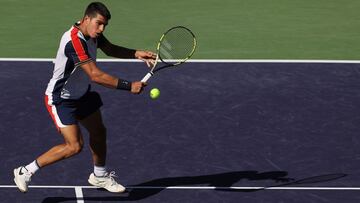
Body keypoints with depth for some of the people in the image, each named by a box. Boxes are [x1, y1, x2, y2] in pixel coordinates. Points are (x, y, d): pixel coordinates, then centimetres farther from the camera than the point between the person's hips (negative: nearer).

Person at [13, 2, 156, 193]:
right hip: (60, 99, -9)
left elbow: (110, 49, 13)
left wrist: (136, 54, -5)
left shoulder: (92, 32, -6)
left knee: (99, 133, 19)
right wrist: (129, 86, -34)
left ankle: (99, 176, 42)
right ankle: (26, 171, -3)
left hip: (81, 94, 9)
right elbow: (96, 75, -36)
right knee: (74, 146, -15)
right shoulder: (74, 41, -34)